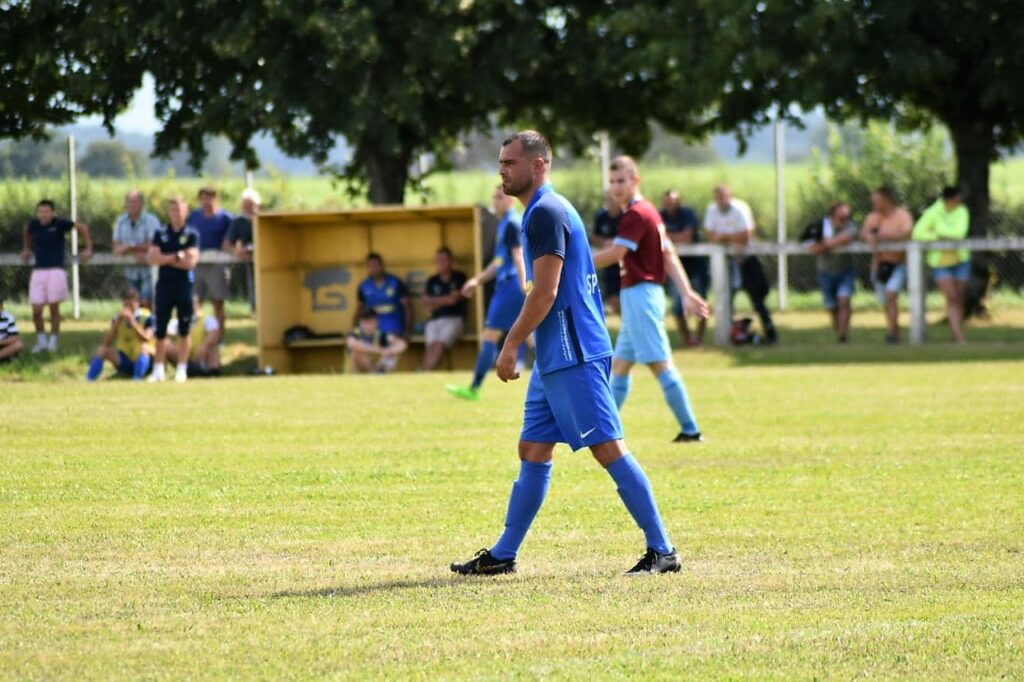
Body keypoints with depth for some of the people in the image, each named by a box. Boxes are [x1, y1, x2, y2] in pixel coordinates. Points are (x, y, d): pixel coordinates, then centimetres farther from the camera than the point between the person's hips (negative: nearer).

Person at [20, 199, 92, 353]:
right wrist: (26, 249, 33)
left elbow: (83, 227, 4)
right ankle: (41, 341, 18)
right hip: (38, 271, 3)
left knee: (54, 309, 1)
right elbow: (26, 231, 29)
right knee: (36, 311, 0)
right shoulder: (33, 225, 3)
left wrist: (88, 249, 3)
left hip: (56, 270, -3)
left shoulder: (59, 224, -7)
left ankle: (53, 342, 14)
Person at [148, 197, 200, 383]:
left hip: (185, 285, -2)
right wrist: (177, 257, -11)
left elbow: (190, 261, -8)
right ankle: (158, 369, 6)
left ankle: (182, 369, 7)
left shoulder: (191, 235, 2)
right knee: (160, 330, 1)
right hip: (164, 284, 2)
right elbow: (153, 258, -3)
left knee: (184, 329, 1)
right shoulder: (160, 234, 9)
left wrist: (165, 259, -6)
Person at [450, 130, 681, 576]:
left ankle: (662, 551, -7)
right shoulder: (541, 212, 19)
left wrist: (511, 345, -15)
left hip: (573, 356, -11)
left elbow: (545, 292, -19)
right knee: (532, 451, 11)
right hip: (555, 358, 11)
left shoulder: (547, 213, -13)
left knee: (609, 449, -9)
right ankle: (502, 555, 15)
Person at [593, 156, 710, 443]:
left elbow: (614, 254, -18)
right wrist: (686, 292, 13)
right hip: (636, 297, 10)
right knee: (619, 365, 13)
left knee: (660, 364, -9)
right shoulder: (649, 212, 17)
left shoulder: (636, 214, -14)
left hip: (640, 294, -10)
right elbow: (669, 256, 15)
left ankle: (690, 429, -9)